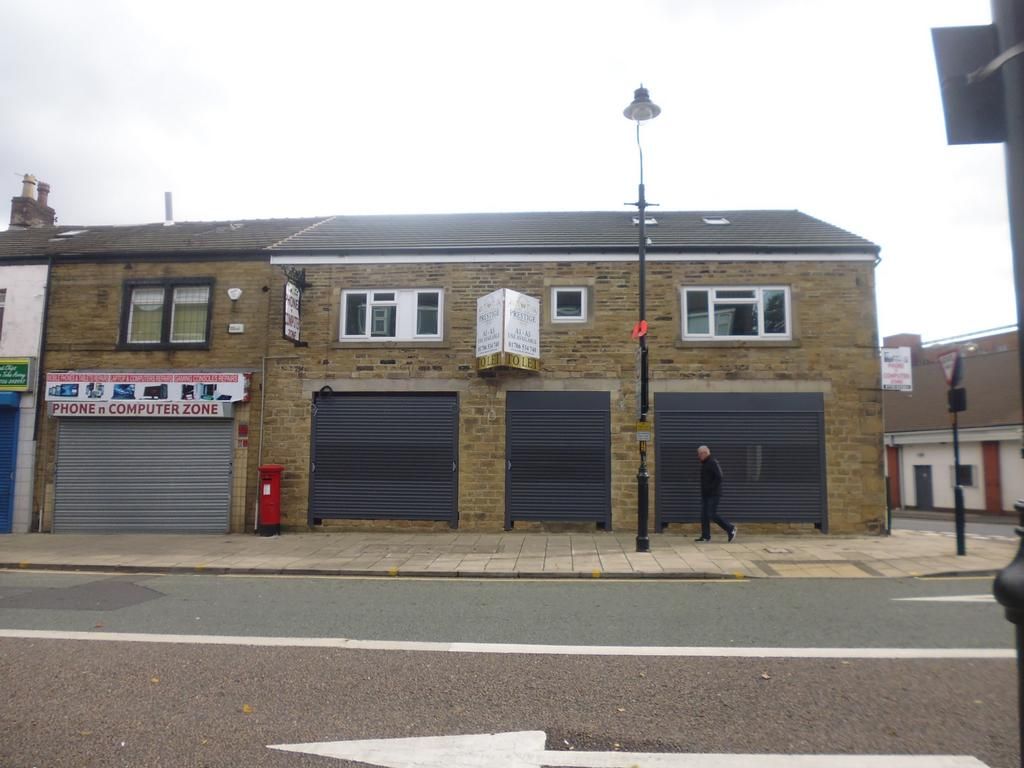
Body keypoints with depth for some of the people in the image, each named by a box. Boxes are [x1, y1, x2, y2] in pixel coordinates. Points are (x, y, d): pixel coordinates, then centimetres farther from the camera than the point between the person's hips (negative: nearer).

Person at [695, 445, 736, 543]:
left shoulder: (713, 463, -12)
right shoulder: (704, 464, 16)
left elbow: (719, 478, -21)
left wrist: (710, 488, -20)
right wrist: (704, 490, 12)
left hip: (713, 494, -9)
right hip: (705, 495, 9)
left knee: (712, 515, -10)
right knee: (704, 515, 3)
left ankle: (730, 529, 5)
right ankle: (705, 537, 5)